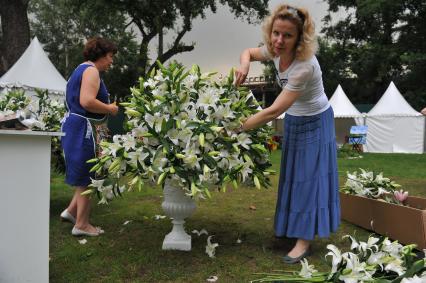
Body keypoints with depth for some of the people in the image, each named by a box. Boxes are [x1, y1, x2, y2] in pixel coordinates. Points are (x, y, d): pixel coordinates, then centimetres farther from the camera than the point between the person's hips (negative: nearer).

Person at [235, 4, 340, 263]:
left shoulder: (305, 65, -36)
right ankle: (291, 225, 32)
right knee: (292, 175, 15)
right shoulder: (275, 50, -14)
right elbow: (248, 52, 6)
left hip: (315, 123, -7)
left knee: (309, 177, -4)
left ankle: (305, 241, 4)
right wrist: (245, 65, -19)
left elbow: (275, 111, -37)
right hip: (293, 120, 7)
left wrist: (239, 128, -30)